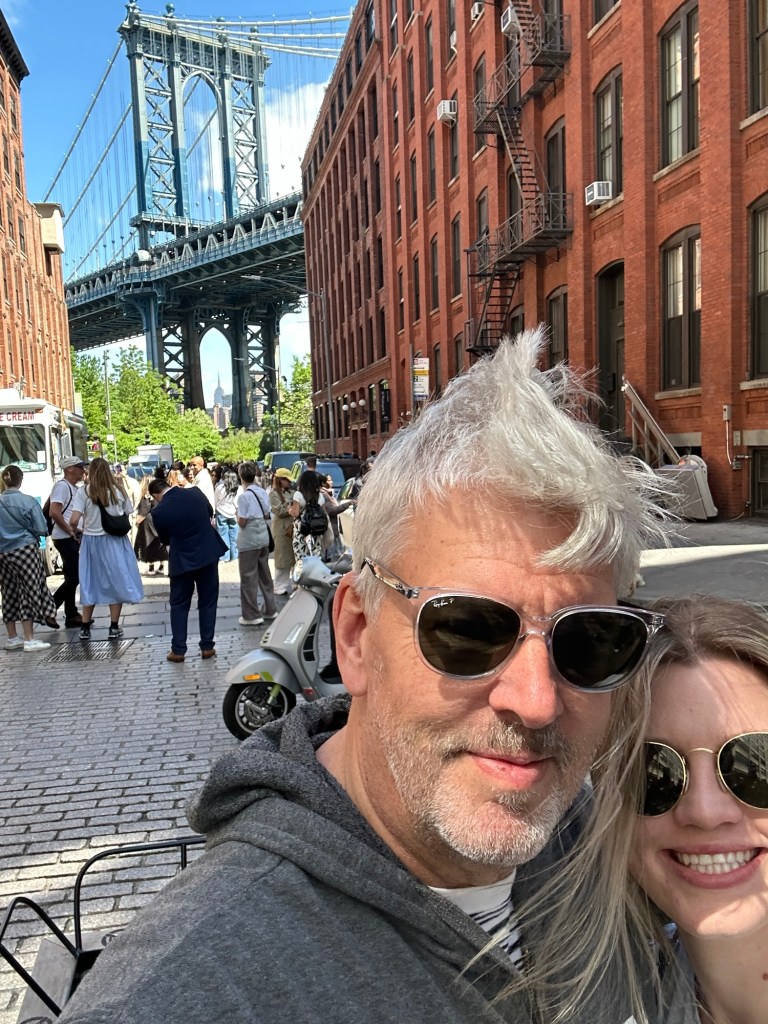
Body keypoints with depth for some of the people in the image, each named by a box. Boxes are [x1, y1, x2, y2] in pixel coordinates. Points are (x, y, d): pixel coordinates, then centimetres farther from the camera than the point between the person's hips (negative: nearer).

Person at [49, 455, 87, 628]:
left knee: (72, 578, 12)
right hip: (65, 538, -9)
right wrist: (70, 530, -17)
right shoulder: (62, 486, -12)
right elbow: (54, 512, -22)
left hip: (73, 538, 9)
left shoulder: (74, 488, 16)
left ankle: (72, 616, 17)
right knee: (73, 578, -8)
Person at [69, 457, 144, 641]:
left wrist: (75, 529, 6)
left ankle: (85, 628, 18)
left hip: (91, 540, 0)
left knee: (91, 582, 12)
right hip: (115, 541, 0)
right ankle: (114, 627, 11)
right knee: (116, 581, 9)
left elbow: (74, 520, -14)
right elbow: (128, 515, 0)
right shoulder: (118, 490, -3)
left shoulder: (83, 492, -8)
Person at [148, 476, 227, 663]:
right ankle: (207, 646, 15)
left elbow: (165, 539, 4)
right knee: (208, 601, 11)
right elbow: (210, 513, 15)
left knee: (179, 605, 11)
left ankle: (178, 650, 11)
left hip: (182, 560, -2)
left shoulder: (159, 511, -12)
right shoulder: (195, 492, -5)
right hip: (208, 554, 3)